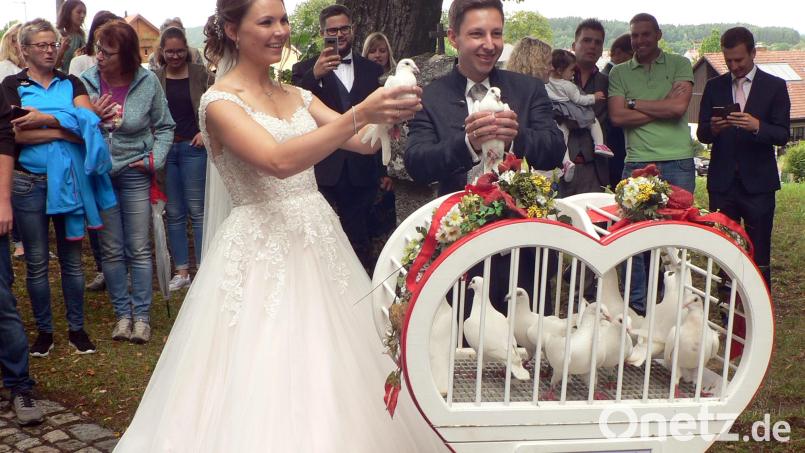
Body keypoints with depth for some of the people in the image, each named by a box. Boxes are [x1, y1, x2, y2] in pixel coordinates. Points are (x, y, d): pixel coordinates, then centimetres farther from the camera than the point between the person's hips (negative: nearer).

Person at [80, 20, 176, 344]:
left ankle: (141, 315, 12)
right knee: (111, 251, 8)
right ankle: (122, 313, 21)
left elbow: (164, 126, 4)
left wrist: (156, 159, -7)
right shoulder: (86, 82, -6)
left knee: (139, 249, 1)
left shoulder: (147, 82, -7)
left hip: (135, 174, -1)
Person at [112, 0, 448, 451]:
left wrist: (387, 114, -19)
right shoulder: (220, 102, -9)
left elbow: (366, 142, 3)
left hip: (319, 241, 6)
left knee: (329, 374, 12)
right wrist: (359, 113, -31)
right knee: (266, 382, 0)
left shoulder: (298, 95, 11)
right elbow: (279, 162, -25)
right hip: (263, 248, -6)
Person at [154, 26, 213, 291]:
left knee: (197, 210, 0)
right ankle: (182, 271, 15)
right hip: (164, 149, 3)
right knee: (174, 213, 7)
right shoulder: (154, 78, 7)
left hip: (193, 148, -2)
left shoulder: (200, 75, 2)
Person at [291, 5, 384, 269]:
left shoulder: (373, 70, 10)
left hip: (362, 172, 2)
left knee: (359, 240, 8)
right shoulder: (305, 69, 3)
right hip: (324, 172, -2)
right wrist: (314, 75, -26)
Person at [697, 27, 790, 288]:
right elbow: (701, 134, 6)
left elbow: (782, 136, -4)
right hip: (722, 182, 2)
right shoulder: (714, 87, 9)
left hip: (757, 183, -2)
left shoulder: (774, 86, 3)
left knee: (759, 256, 0)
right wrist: (713, 128, -17)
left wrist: (757, 126, -23)